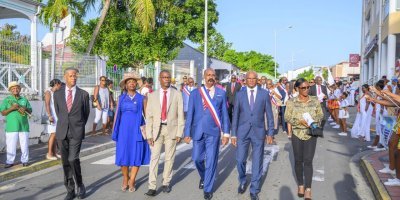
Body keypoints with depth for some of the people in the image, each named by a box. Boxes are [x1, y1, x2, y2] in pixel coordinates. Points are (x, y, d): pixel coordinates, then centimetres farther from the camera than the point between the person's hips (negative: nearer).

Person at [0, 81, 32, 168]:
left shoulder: (24, 99, 13)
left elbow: (30, 111, 13)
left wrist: (25, 109, -9)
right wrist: (12, 108, -14)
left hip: (23, 126, 2)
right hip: (11, 127, -2)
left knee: (25, 145, 4)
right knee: (11, 145, 0)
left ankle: (25, 160, 12)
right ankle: (10, 161, 9)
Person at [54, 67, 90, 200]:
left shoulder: (83, 94, 0)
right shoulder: (57, 94, 6)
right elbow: (57, 111, 18)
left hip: (76, 132, -3)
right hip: (62, 132, 3)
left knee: (73, 159, -15)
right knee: (65, 162, 7)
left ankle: (80, 185, 7)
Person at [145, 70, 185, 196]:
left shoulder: (177, 94, 0)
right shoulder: (152, 95, 3)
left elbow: (180, 115, -1)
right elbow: (149, 116, 2)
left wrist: (179, 133, -7)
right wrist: (149, 134, -5)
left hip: (171, 129, 0)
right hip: (157, 129, 1)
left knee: (169, 158, 9)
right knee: (154, 157, -3)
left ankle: (166, 183, 23)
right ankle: (152, 187, 0)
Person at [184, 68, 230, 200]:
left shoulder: (221, 93, 3)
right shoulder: (195, 93, 3)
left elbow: (224, 113, 4)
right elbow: (190, 114, 2)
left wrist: (226, 133, 1)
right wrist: (187, 133, -1)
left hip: (213, 132, -1)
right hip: (198, 131, 1)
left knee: (211, 161, 3)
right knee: (197, 158, 8)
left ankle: (208, 189, 19)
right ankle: (203, 177, 40)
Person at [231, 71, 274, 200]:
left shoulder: (264, 94, 0)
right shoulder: (240, 94, 2)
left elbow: (269, 114, 3)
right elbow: (235, 115, 4)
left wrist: (270, 133, -1)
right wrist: (233, 134, 1)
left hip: (258, 131, 0)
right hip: (242, 131, 1)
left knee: (257, 162, 6)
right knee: (240, 160, 3)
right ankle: (242, 182, 32)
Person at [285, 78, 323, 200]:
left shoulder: (315, 101, 2)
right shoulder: (291, 102, -2)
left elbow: (320, 115, 7)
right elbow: (287, 117, -4)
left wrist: (315, 122, -13)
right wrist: (300, 121, -18)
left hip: (311, 134, 0)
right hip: (297, 134, 0)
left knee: (308, 161, -5)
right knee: (298, 161, 9)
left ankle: (308, 190, -1)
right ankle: (300, 185, 26)